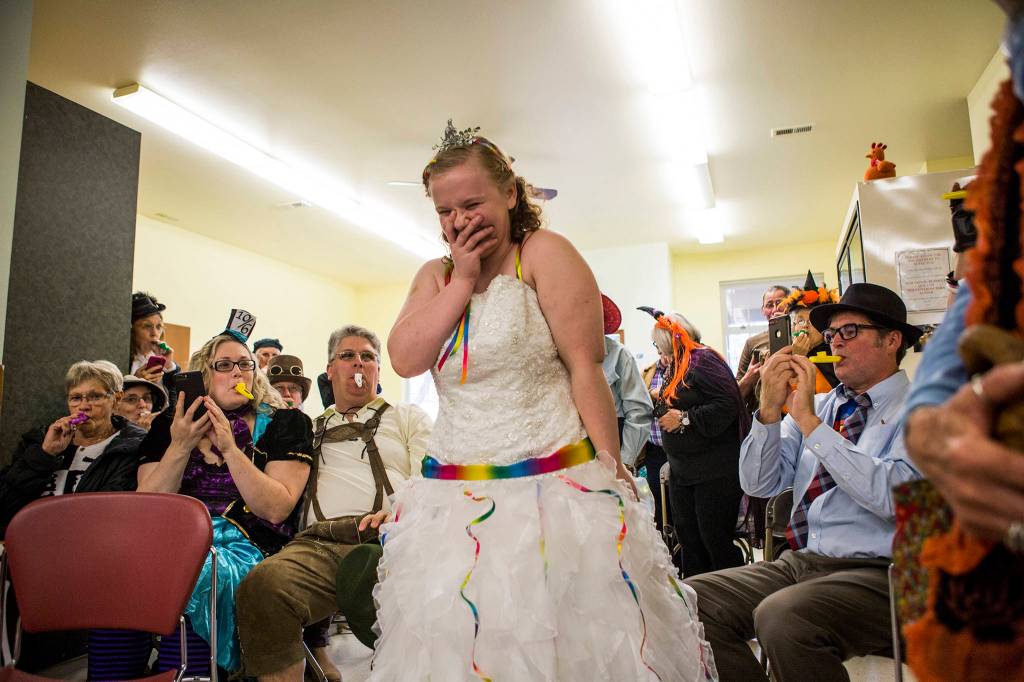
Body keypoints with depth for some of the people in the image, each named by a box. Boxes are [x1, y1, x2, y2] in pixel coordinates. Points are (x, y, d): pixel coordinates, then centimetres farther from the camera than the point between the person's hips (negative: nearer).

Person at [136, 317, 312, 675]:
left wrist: (230, 448, -14)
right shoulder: (170, 424, 15)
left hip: (244, 543, -3)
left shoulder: (283, 424, 6)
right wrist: (180, 447, -9)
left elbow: (276, 509, -7)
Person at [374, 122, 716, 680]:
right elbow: (405, 359, -4)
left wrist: (610, 475, -11)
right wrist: (462, 279, -6)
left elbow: (585, 368, -10)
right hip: (452, 501, 5)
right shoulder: (435, 276, 13)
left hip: (553, 488, -5)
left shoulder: (545, 254, -4)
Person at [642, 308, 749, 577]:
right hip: (682, 471, 9)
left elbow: (727, 404, -24)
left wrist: (685, 419, -19)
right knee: (689, 539, 12)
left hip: (716, 471, -9)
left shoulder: (704, 360, -12)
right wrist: (660, 400, 10)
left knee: (716, 539, -4)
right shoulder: (675, 367, 17)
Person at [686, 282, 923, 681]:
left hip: (876, 573, -6)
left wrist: (809, 421, -18)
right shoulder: (820, 404, 13)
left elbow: (890, 495, -22)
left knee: (781, 617, -33)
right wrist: (770, 409, -7)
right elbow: (758, 484, 7)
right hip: (799, 563, 6)